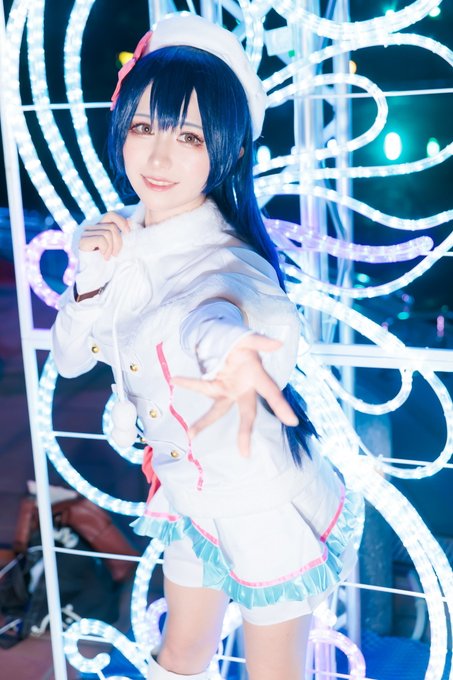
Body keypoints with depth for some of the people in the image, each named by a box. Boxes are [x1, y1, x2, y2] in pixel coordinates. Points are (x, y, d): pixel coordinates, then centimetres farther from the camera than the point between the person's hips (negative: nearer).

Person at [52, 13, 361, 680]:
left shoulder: (225, 256, -29)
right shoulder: (125, 235, -6)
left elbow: (230, 302, -55)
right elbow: (70, 358, -2)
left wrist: (225, 343, -79)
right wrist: (90, 279, -21)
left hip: (269, 509, -6)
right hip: (189, 493, 6)